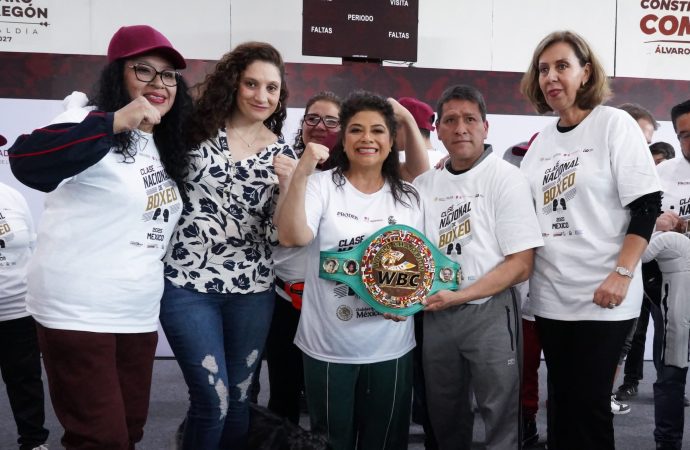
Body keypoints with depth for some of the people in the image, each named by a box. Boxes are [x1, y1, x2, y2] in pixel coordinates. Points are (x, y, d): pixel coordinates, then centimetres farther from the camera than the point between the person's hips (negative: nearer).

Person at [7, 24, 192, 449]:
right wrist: (116, 121, -39)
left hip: (139, 316, 7)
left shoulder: (165, 144, 11)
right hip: (79, 314, -7)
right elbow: (27, 163, -32)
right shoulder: (95, 125, -12)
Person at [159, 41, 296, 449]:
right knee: (213, 401, -2)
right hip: (188, 284, -2)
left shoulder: (282, 153, 4)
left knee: (238, 400, 14)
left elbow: (281, 233, -1)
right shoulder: (197, 129, -1)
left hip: (252, 290, 3)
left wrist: (290, 184, -16)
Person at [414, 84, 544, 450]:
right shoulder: (424, 184, 7)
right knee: (444, 417, 17)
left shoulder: (505, 178, -6)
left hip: (489, 311, -4)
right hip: (435, 314, 5)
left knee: (500, 417, 6)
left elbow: (520, 265, -12)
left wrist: (458, 296, -20)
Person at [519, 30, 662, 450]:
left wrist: (622, 274, -18)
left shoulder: (614, 123, -4)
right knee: (561, 399, 13)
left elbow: (647, 206, -10)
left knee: (589, 400, 0)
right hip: (551, 295, 5)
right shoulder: (542, 141, 11)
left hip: (602, 295, -5)